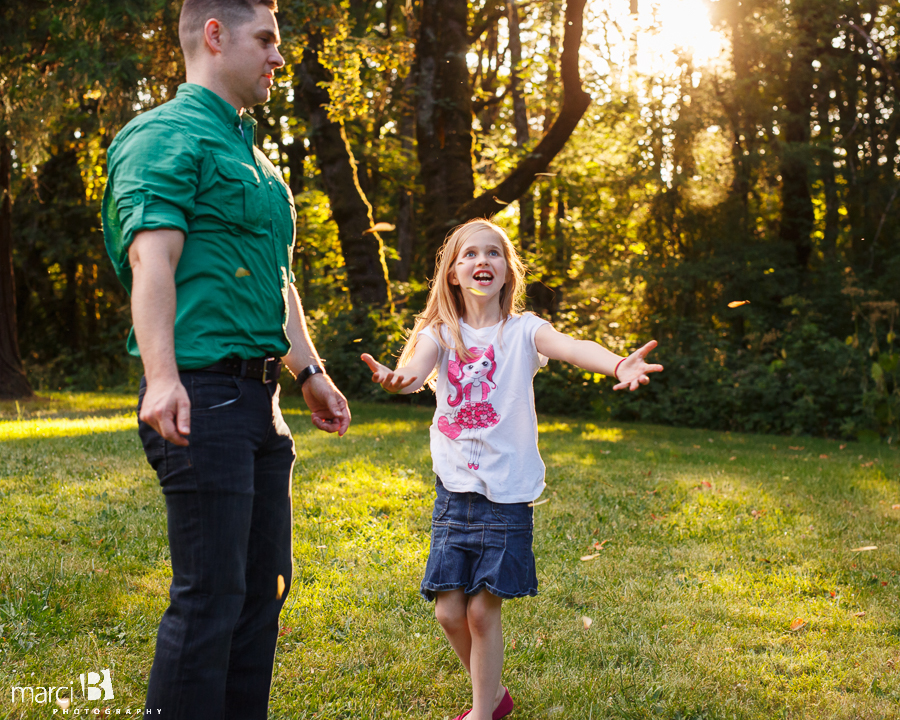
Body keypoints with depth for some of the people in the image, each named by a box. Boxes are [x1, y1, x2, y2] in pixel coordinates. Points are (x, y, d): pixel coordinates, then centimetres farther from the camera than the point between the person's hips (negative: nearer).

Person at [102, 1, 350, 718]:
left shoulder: (250, 153, 24)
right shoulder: (165, 135, -5)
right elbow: (152, 261, -18)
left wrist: (310, 371, 26)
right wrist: (162, 378, -29)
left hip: (258, 402, 10)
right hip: (201, 394, -9)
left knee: (264, 586, 12)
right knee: (210, 596, -9)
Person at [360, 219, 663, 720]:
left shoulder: (523, 331, -2)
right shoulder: (441, 334, 2)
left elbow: (571, 346, -23)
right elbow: (418, 367, -19)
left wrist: (618, 364, -45)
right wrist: (399, 378, -45)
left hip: (507, 493, -2)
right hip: (454, 491, 2)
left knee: (483, 610, 0)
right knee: (450, 611, 5)